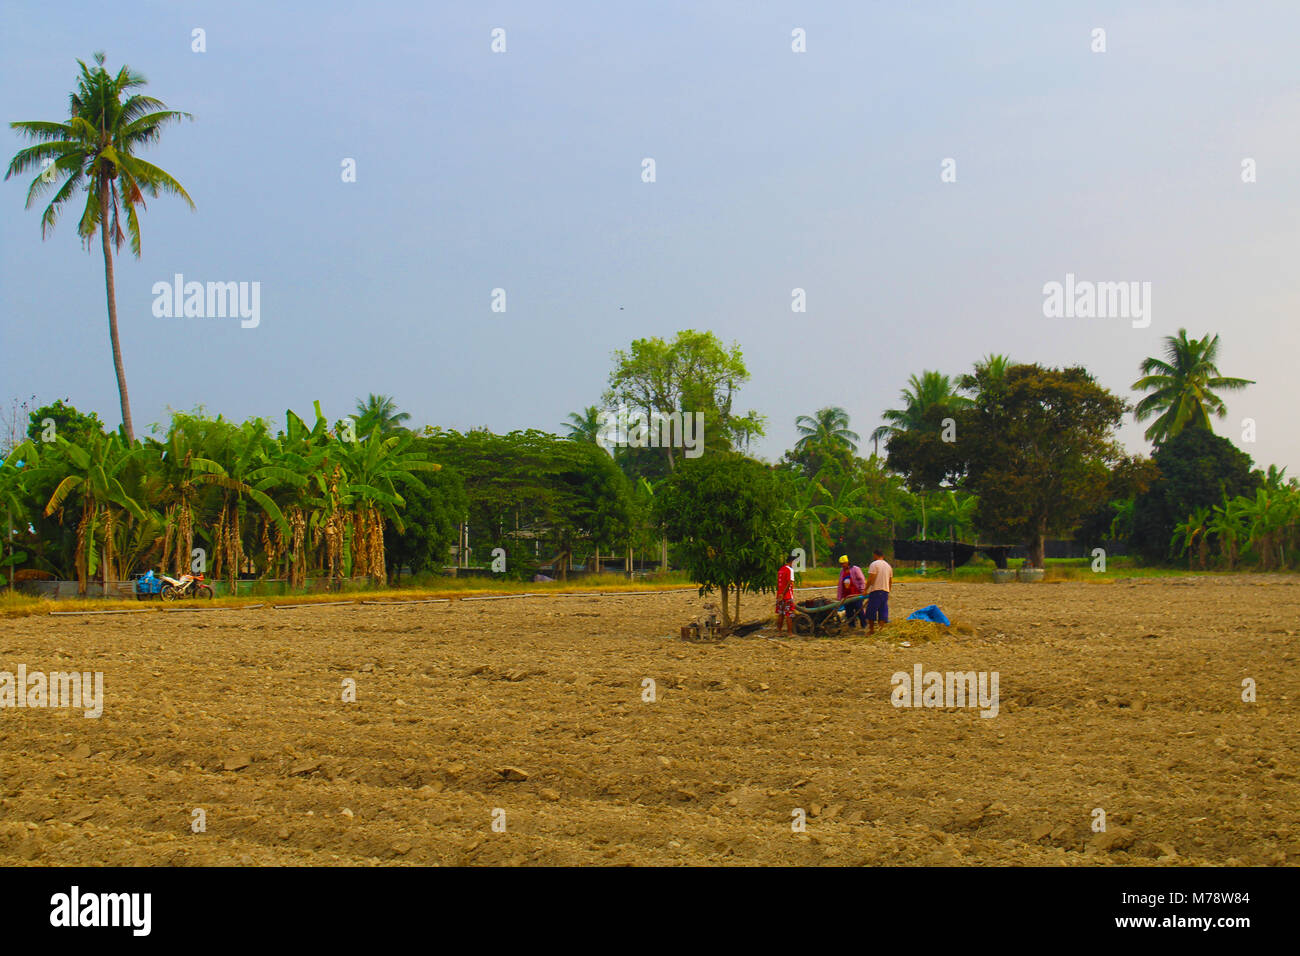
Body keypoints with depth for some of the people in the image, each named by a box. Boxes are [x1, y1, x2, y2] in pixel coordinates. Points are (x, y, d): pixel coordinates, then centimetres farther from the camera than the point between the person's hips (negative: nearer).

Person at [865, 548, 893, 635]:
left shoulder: (874, 564, -6)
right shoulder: (888, 565, 16)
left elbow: (870, 579, -14)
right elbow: (891, 581, 20)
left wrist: (866, 589, -8)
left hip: (875, 590, -6)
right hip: (885, 591, 6)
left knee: (871, 610, 2)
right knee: (883, 610, 6)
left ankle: (871, 629, 5)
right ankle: (882, 628, -1)